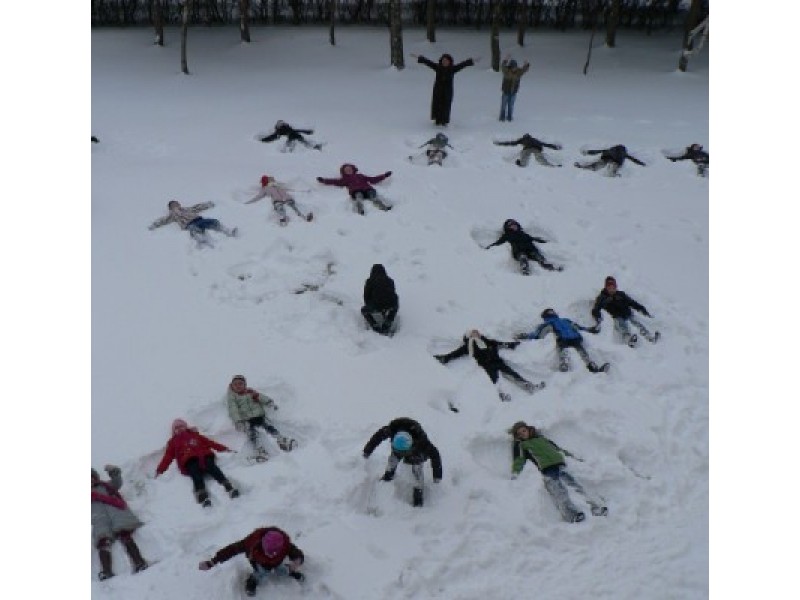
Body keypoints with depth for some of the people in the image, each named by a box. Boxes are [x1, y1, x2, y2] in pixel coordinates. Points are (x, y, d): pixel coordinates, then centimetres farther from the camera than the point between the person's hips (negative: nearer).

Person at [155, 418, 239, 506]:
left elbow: (209, 442, 28)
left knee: (212, 468, -31)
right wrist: (159, 470, 8)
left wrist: (224, 448, 18)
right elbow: (167, 457, 23)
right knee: (196, 474, -33)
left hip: (205, 456, 1)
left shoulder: (195, 435, 36)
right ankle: (202, 496, -57)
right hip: (190, 461, -1)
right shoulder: (173, 442, 34)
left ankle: (229, 487, -48)